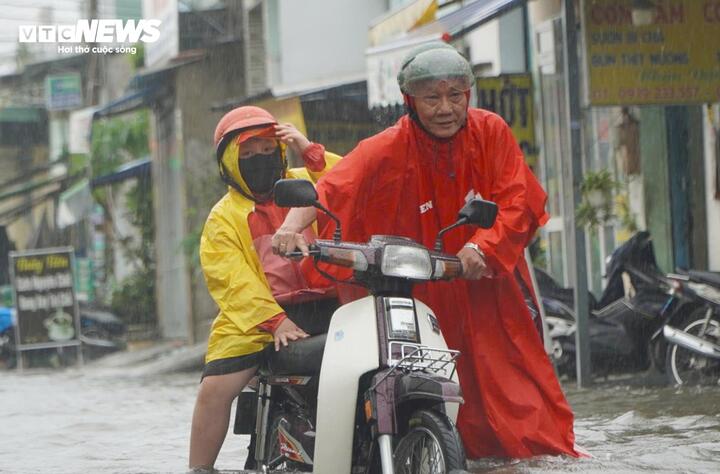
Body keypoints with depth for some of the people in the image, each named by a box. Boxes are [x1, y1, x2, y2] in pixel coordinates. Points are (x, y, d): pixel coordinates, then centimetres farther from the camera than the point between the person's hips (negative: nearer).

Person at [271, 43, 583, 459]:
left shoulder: (491, 132, -4)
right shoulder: (388, 150, -11)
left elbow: (516, 203, -6)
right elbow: (331, 190, -22)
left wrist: (482, 248, -23)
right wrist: (293, 225, -42)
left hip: (488, 281, 2)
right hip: (424, 292, -2)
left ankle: (553, 443, 23)